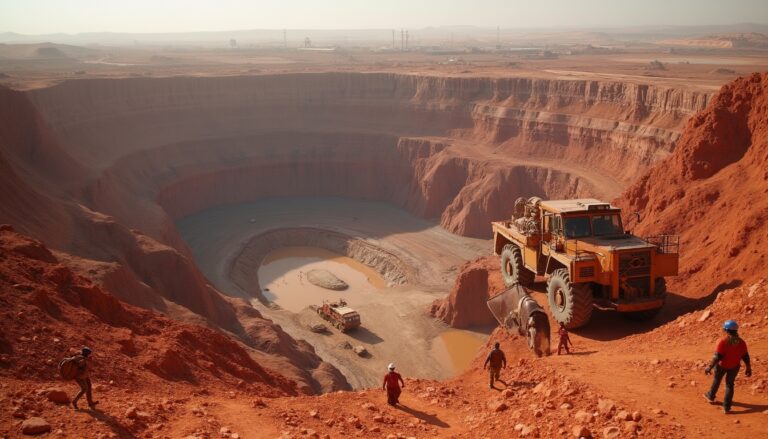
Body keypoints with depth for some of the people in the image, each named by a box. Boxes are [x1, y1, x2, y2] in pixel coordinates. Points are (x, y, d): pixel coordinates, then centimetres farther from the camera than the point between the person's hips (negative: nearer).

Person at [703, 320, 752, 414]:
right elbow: (745, 357, -3)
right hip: (734, 366, 3)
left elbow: (717, 357, -24)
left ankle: (711, 396, 45)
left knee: (716, 380, 22)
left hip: (722, 365, -3)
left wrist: (709, 367, -17)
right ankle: (726, 407, 15)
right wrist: (748, 368, 11)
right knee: (729, 384, 16)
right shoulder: (741, 342, -10)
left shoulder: (722, 341, -24)